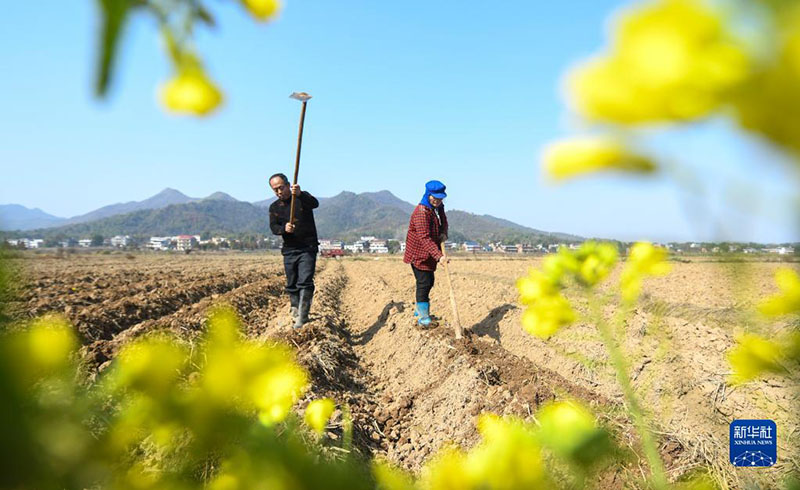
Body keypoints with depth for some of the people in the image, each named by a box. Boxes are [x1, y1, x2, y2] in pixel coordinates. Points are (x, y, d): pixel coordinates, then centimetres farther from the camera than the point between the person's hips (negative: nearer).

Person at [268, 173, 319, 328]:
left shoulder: (303, 198, -3)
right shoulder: (274, 207, 9)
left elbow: (315, 204, -24)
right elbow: (273, 227, -1)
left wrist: (300, 194, -44)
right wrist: (284, 228, -25)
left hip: (308, 248, -4)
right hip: (289, 250, 5)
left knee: (305, 282, -15)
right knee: (291, 285, 10)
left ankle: (302, 317, -16)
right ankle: (295, 313, 24)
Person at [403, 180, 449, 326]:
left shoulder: (439, 207, 4)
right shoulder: (422, 212, -26)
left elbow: (443, 223, 19)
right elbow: (424, 238, -33)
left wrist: (444, 233, -6)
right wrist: (439, 255, -40)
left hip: (430, 255, 9)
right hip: (418, 254, -9)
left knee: (429, 282, 19)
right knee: (424, 283, -7)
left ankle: (419, 310, 36)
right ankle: (423, 317, 4)